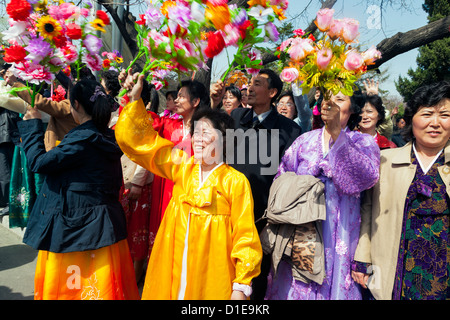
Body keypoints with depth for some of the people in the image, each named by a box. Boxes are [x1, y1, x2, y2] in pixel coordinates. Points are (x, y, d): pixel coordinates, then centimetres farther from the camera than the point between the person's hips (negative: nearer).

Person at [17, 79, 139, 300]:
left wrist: (32, 125, -4)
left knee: (68, 286, 10)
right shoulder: (108, 138, 5)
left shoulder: (83, 138, -22)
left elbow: (38, 162, -18)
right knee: (100, 285, 19)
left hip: (76, 229, -8)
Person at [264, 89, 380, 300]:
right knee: (296, 286, 6)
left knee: (335, 285, 5)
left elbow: (367, 176, -19)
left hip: (340, 238, -1)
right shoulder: (304, 141, 7)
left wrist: (336, 132, -26)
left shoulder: (364, 143, 3)